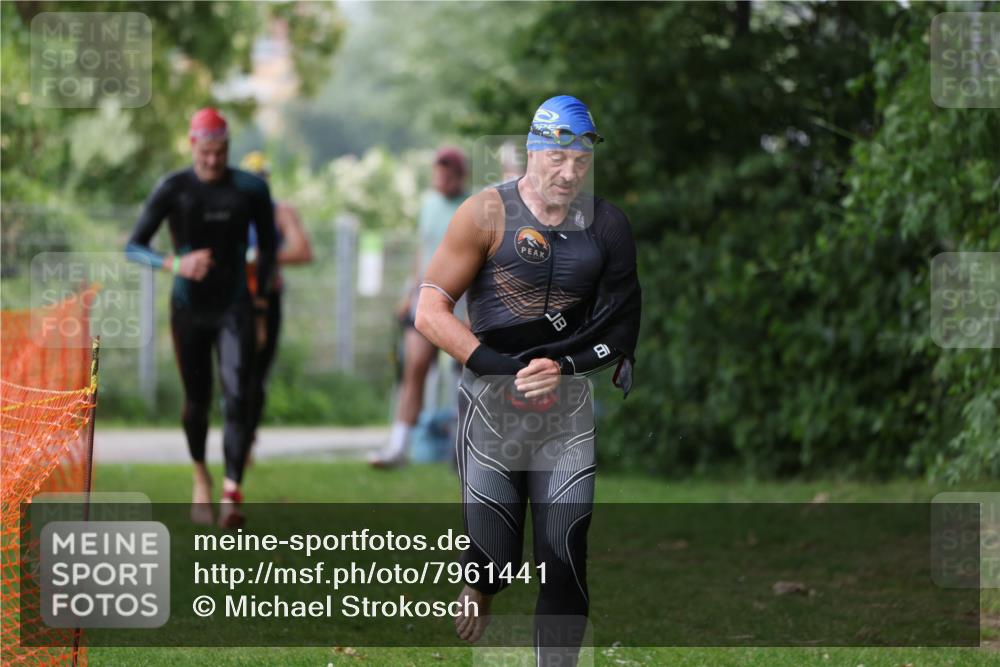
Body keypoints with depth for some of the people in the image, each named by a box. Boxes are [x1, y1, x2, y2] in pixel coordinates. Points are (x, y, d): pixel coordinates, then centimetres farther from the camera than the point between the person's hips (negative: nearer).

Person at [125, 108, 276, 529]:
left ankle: (232, 494, -24)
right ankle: (201, 477, 37)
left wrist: (260, 290, 11)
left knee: (237, 398, -16)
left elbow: (267, 244, 13)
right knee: (197, 401, 11)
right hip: (189, 309, 0)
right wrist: (175, 264, -26)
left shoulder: (250, 190, -3)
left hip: (234, 309, 0)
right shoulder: (173, 189, -7)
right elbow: (133, 248, -9)